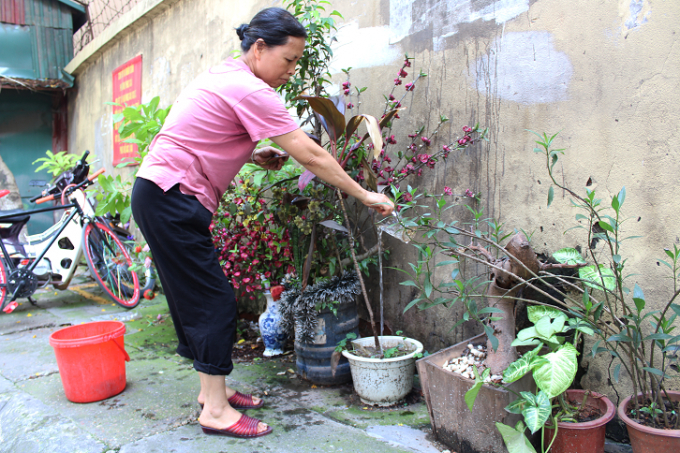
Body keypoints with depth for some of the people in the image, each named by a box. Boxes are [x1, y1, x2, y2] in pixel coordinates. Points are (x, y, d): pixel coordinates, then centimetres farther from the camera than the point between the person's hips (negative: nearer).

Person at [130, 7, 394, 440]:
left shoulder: (223, 76, 14)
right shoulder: (250, 90, -16)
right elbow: (311, 156, -16)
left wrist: (254, 156, 8)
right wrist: (365, 195, -8)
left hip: (161, 196, 10)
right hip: (171, 197, -10)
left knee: (200, 298, 13)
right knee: (213, 301, -6)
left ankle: (212, 388, 25)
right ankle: (216, 411, 4)